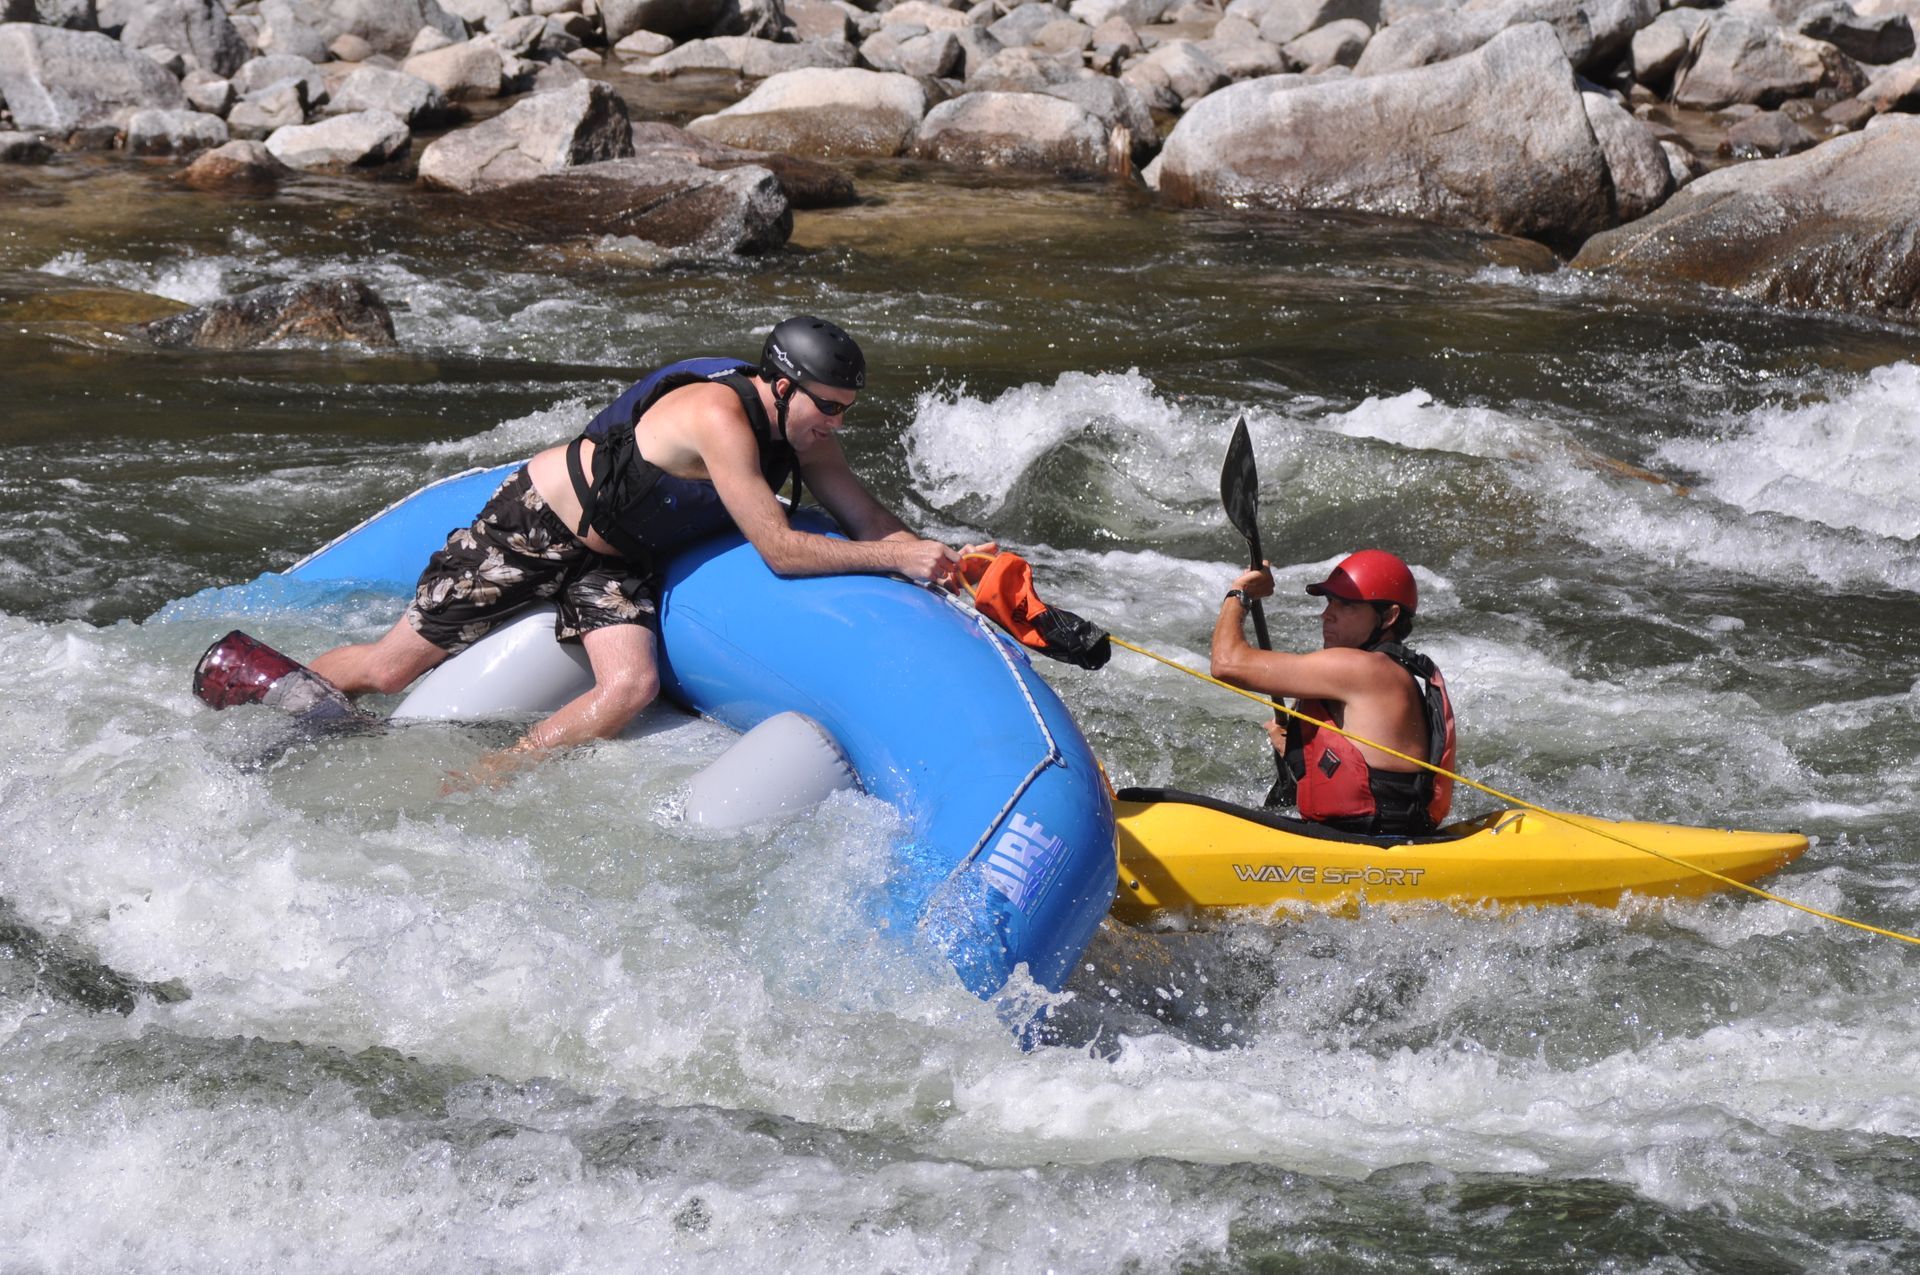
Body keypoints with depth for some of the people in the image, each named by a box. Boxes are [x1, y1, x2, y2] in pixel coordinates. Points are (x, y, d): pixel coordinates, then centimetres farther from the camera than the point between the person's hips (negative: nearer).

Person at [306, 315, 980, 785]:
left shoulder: (803, 433, -7)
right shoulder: (721, 419, -33)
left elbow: (867, 517, 0)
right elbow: (778, 549, -31)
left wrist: (940, 559, -18)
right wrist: (897, 560, -29)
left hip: (615, 564, 7)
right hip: (535, 526, -7)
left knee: (630, 687, -20)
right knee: (390, 668, -1)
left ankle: (472, 789, -13)